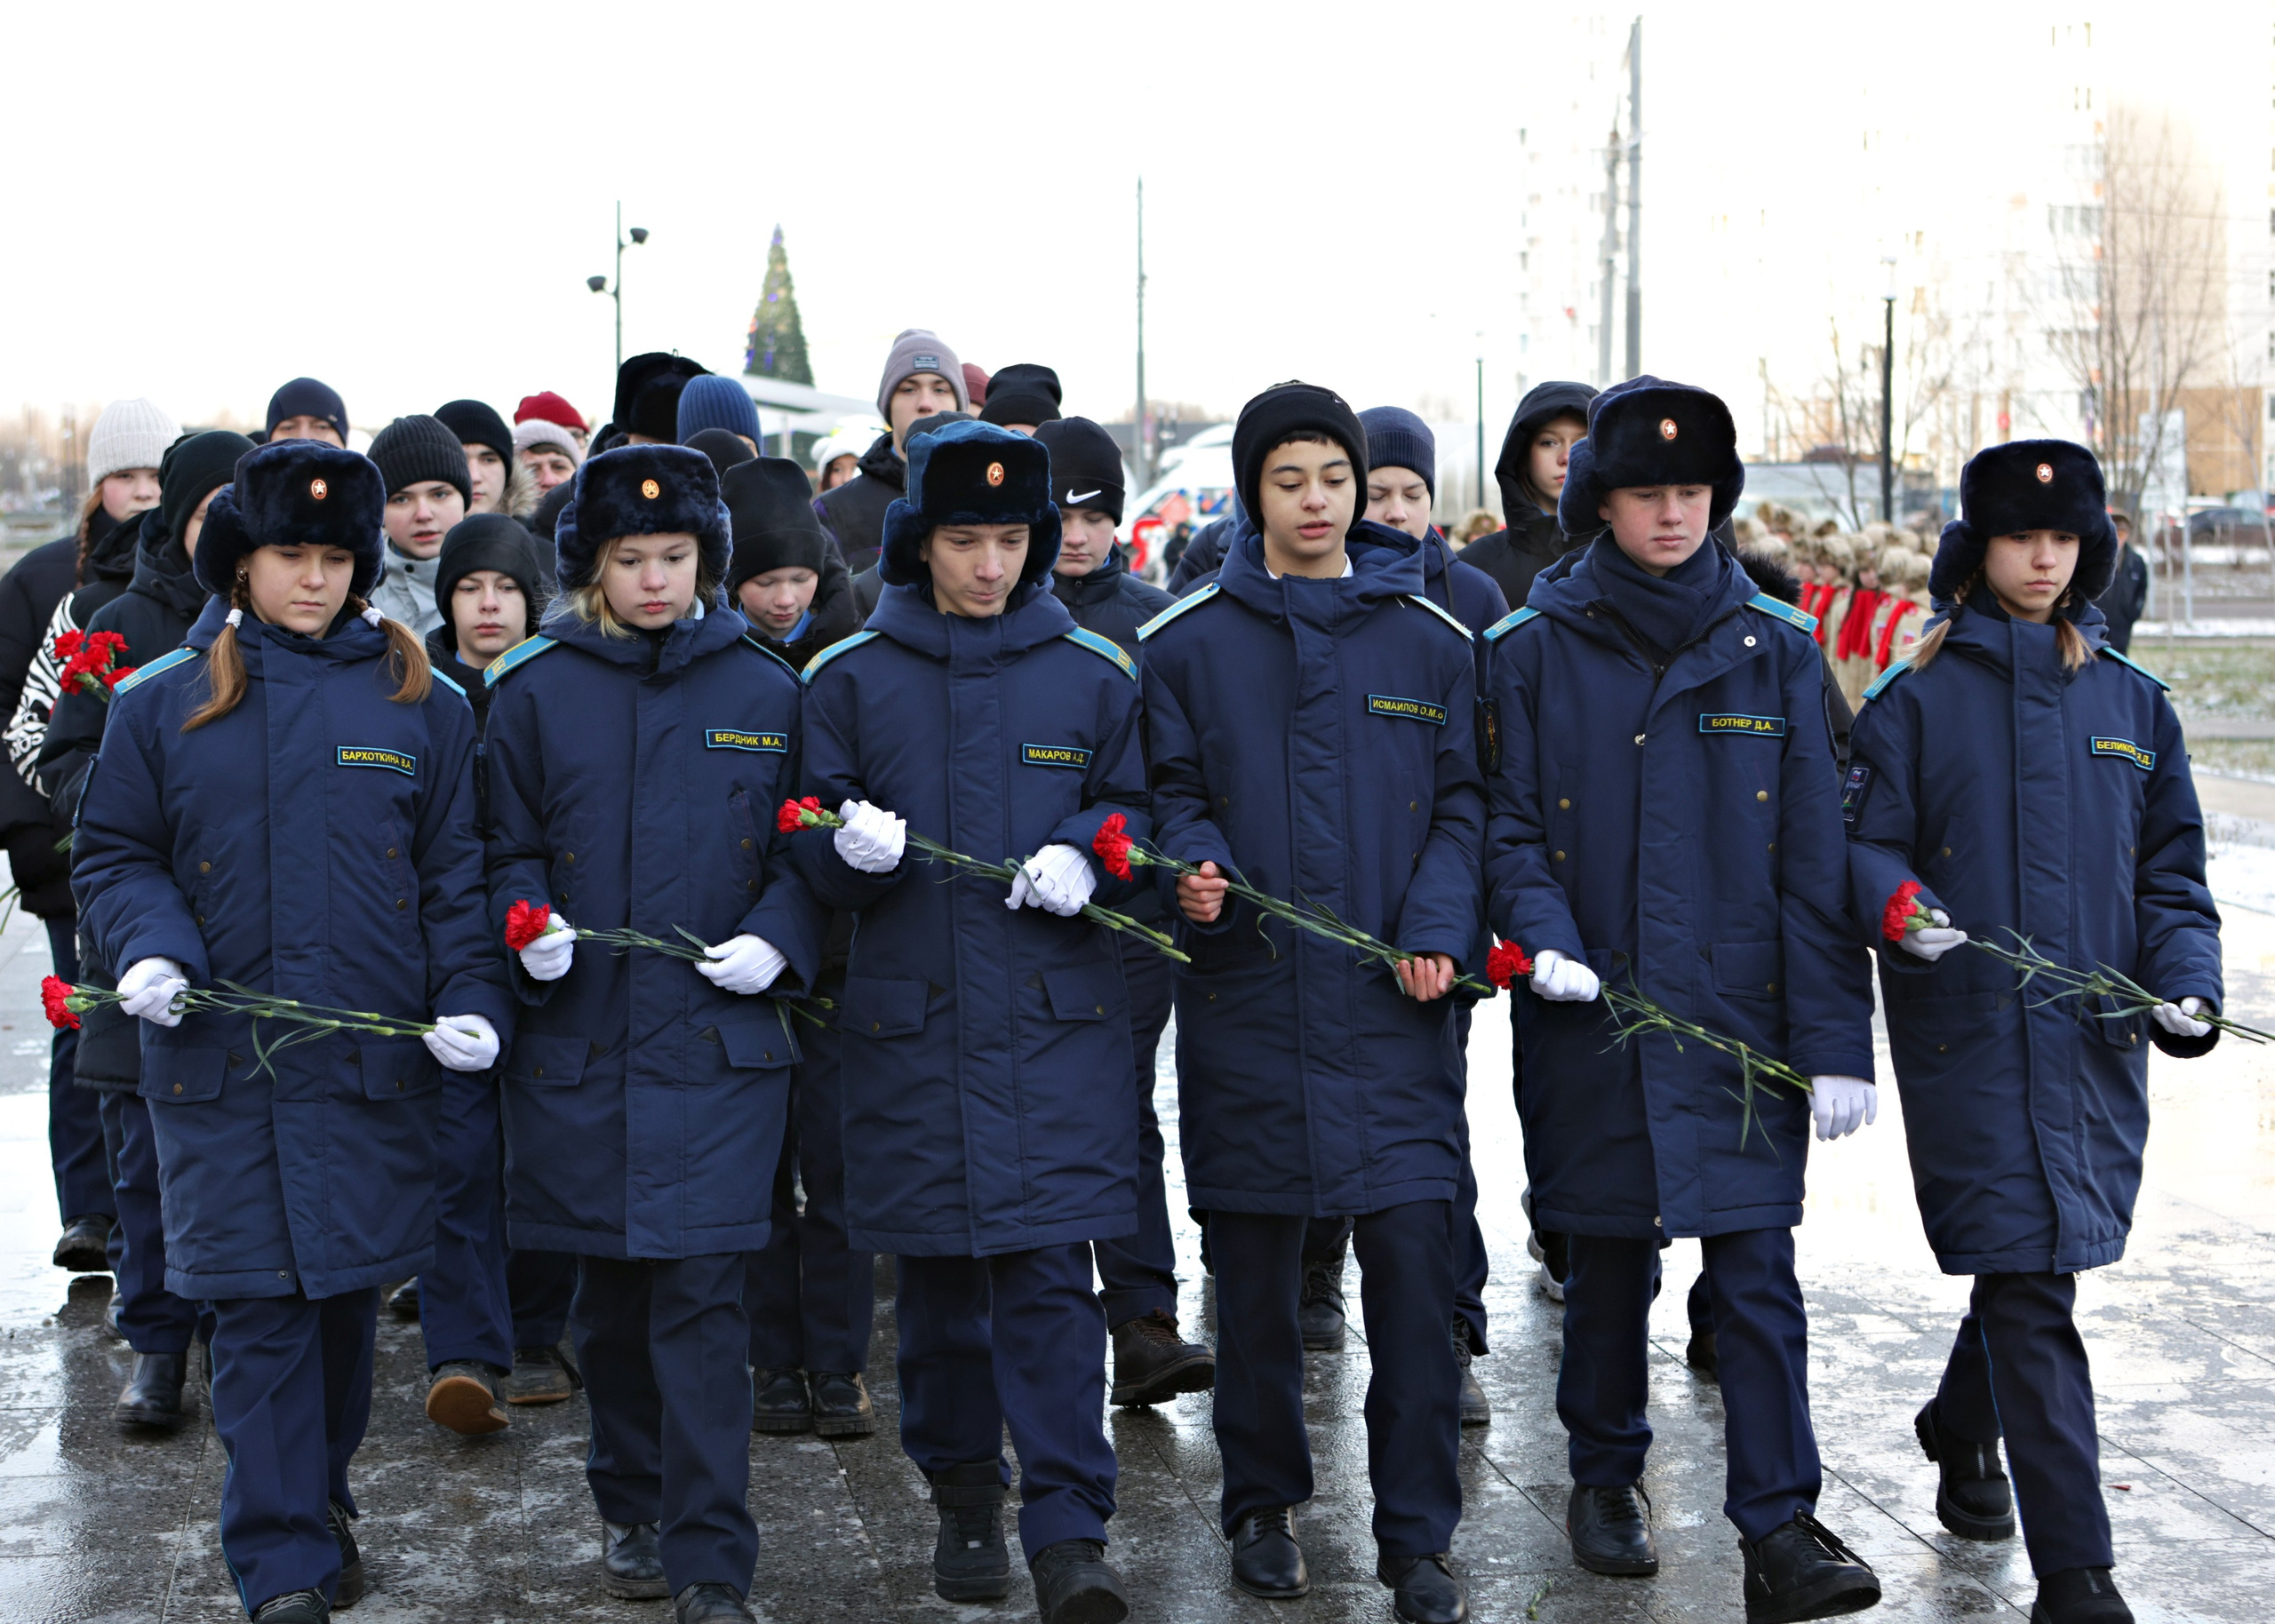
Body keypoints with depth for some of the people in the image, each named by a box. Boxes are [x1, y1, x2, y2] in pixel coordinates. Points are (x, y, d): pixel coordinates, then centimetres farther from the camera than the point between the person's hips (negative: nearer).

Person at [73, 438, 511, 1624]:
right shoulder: (162, 704, 4)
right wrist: (147, 948, -10)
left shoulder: (420, 704, 6)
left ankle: (321, 1499, 31)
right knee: (260, 1307, -3)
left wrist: (473, 1000, -5)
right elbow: (113, 853, 9)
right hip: (220, 1060, -1)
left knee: (349, 1292, 9)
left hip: (375, 1059, 1)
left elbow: (457, 872, 7)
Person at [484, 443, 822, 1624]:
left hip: (717, 1038, -1)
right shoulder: (533, 690, 5)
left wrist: (776, 940, -8)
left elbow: (801, 851, 10)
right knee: (608, 1291, 12)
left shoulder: (764, 693, 5)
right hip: (579, 1037, 2)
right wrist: (528, 927, -11)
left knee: (702, 1292, -8)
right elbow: (505, 848, 9)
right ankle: (632, 1512, 30)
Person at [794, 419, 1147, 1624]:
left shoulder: (1092, 673, 5)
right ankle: (963, 1497, 26)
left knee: (1048, 1272, -8)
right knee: (936, 1271, 9)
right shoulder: (850, 676, 5)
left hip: (1055, 1020, -1)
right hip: (909, 1021, 1)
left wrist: (1085, 856, -10)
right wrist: (848, 843, -16)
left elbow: (1134, 812, 11)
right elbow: (813, 849, 7)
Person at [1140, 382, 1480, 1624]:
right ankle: (1262, 1507, 24)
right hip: (1248, 1003, 0)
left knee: (1414, 1262, -5)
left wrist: (1437, 929, -6)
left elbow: (1460, 804, 8)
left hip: (1394, 1008, 0)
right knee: (1254, 1273, 8)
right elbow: (1171, 793, 6)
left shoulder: (1430, 639, 7)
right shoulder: (1189, 642, 5)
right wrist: (1191, 868, -16)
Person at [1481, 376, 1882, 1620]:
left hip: (1742, 1018, 0)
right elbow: (1510, 826, 4)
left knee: (1756, 1272, -5)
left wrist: (1835, 1039, -4)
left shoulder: (1775, 648, 3)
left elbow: (1815, 857, 1)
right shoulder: (1534, 649, 2)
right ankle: (1606, 1476, 31)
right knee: (1608, 1260, 13)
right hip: (1591, 1018, 0)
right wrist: (1543, 932, -17)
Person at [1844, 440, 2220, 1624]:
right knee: (2030, 1284, -8)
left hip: (2098, 1039, 4)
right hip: (1969, 1037, -4)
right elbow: (1865, 846, 0)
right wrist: (1898, 906, -22)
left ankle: (1962, 1431, 45)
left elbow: (2171, 871, 13)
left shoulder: (2132, 703, 11)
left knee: (2031, 1265, 15)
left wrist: (2186, 984, -3)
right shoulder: (1916, 699, 1)